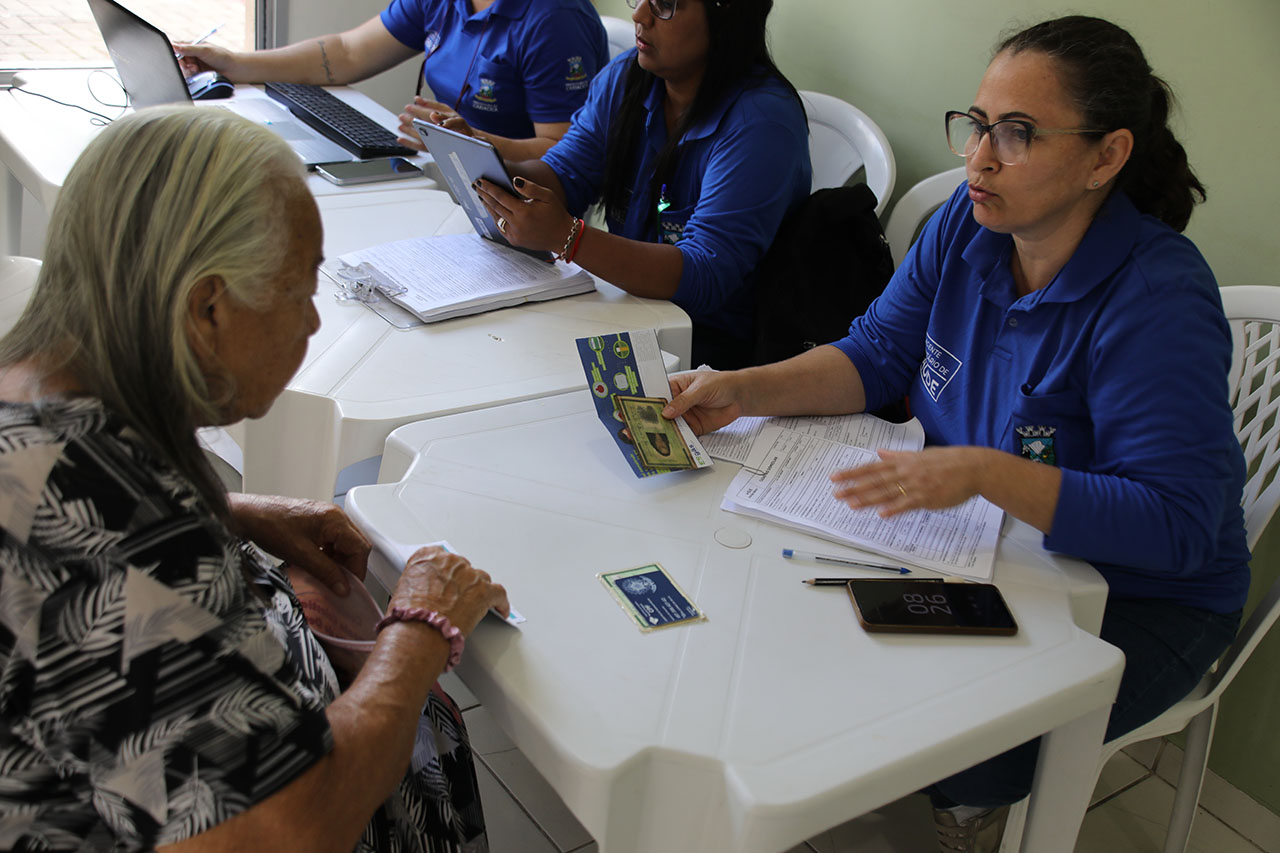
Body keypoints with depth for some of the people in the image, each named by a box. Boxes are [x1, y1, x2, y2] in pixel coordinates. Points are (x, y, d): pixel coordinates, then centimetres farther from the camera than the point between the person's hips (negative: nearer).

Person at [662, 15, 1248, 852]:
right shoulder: (968, 225, -7)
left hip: (1137, 598, -6)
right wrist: (742, 390, -15)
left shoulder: (1159, 301, -28)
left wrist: (985, 472, -43)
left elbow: (1175, 525, -31)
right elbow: (878, 357, 1)